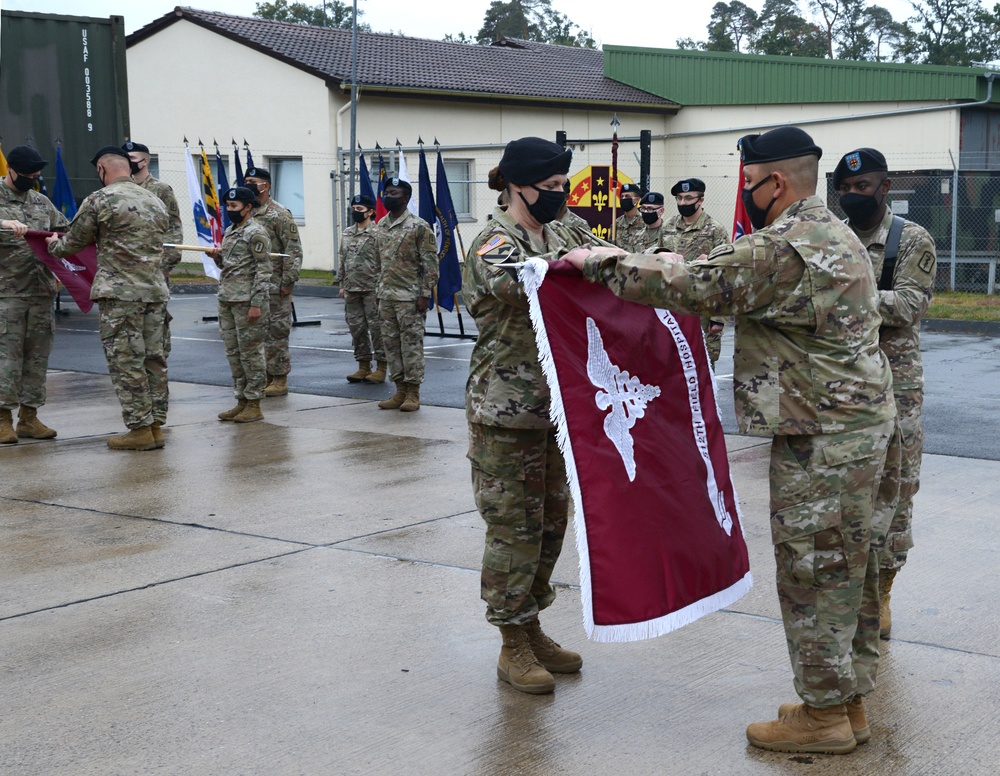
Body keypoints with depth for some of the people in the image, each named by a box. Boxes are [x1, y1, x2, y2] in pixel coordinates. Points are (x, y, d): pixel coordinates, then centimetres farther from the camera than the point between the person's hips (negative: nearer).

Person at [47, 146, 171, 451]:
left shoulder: (100, 200, -7)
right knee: (154, 359, 10)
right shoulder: (155, 202, 13)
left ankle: (140, 429, 0)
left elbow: (73, 243, 1)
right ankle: (156, 425, 13)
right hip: (156, 291, 7)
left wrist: (53, 245, 24)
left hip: (120, 293, -7)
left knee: (126, 362, -1)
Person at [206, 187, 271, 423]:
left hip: (247, 301, -9)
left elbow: (264, 271, -15)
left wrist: (256, 304, -20)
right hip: (226, 299, 9)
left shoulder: (256, 233, -10)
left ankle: (254, 405, 2)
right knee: (233, 352, 11)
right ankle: (241, 401, 19)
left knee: (251, 352, -3)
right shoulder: (229, 231, 16)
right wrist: (217, 257, 3)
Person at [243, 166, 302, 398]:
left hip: (274, 287, -8)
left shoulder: (279, 214, -8)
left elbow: (293, 250, -12)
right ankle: (264, 377, 19)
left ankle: (279, 379, 3)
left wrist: (288, 282, -16)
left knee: (276, 332, -4)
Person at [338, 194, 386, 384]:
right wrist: (342, 285, 17)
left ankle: (381, 368, 6)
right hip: (352, 289, 7)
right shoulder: (347, 234, 13)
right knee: (357, 328, 10)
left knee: (377, 328, -2)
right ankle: (363, 367, 19)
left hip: (372, 289, -7)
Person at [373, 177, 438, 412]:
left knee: (411, 342, -3)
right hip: (385, 295, 7)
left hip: (409, 295, -7)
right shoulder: (381, 226, 13)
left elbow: (430, 263, -10)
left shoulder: (418, 226, -8)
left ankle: (413, 393, 3)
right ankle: (400, 390, 17)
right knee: (391, 343, 9)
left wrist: (425, 294, -15)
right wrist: (378, 290, 15)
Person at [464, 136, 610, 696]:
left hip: (554, 404, 8)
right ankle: (514, 648, 12)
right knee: (515, 527, -1)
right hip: (507, 411, -8)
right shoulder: (494, 243, -12)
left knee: (552, 520, 14)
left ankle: (533, 631, 28)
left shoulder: (560, 235, 11)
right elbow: (518, 282, -31)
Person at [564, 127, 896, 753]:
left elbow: (693, 286, -21)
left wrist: (601, 263, -12)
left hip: (822, 437, -10)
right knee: (849, 566, 16)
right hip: (861, 423, 10)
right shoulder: (833, 233, 14)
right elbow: (739, 279, 24)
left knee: (813, 570, 0)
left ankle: (824, 714, 11)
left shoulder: (786, 249, -20)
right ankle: (849, 700, 27)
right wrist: (684, 268, 18)